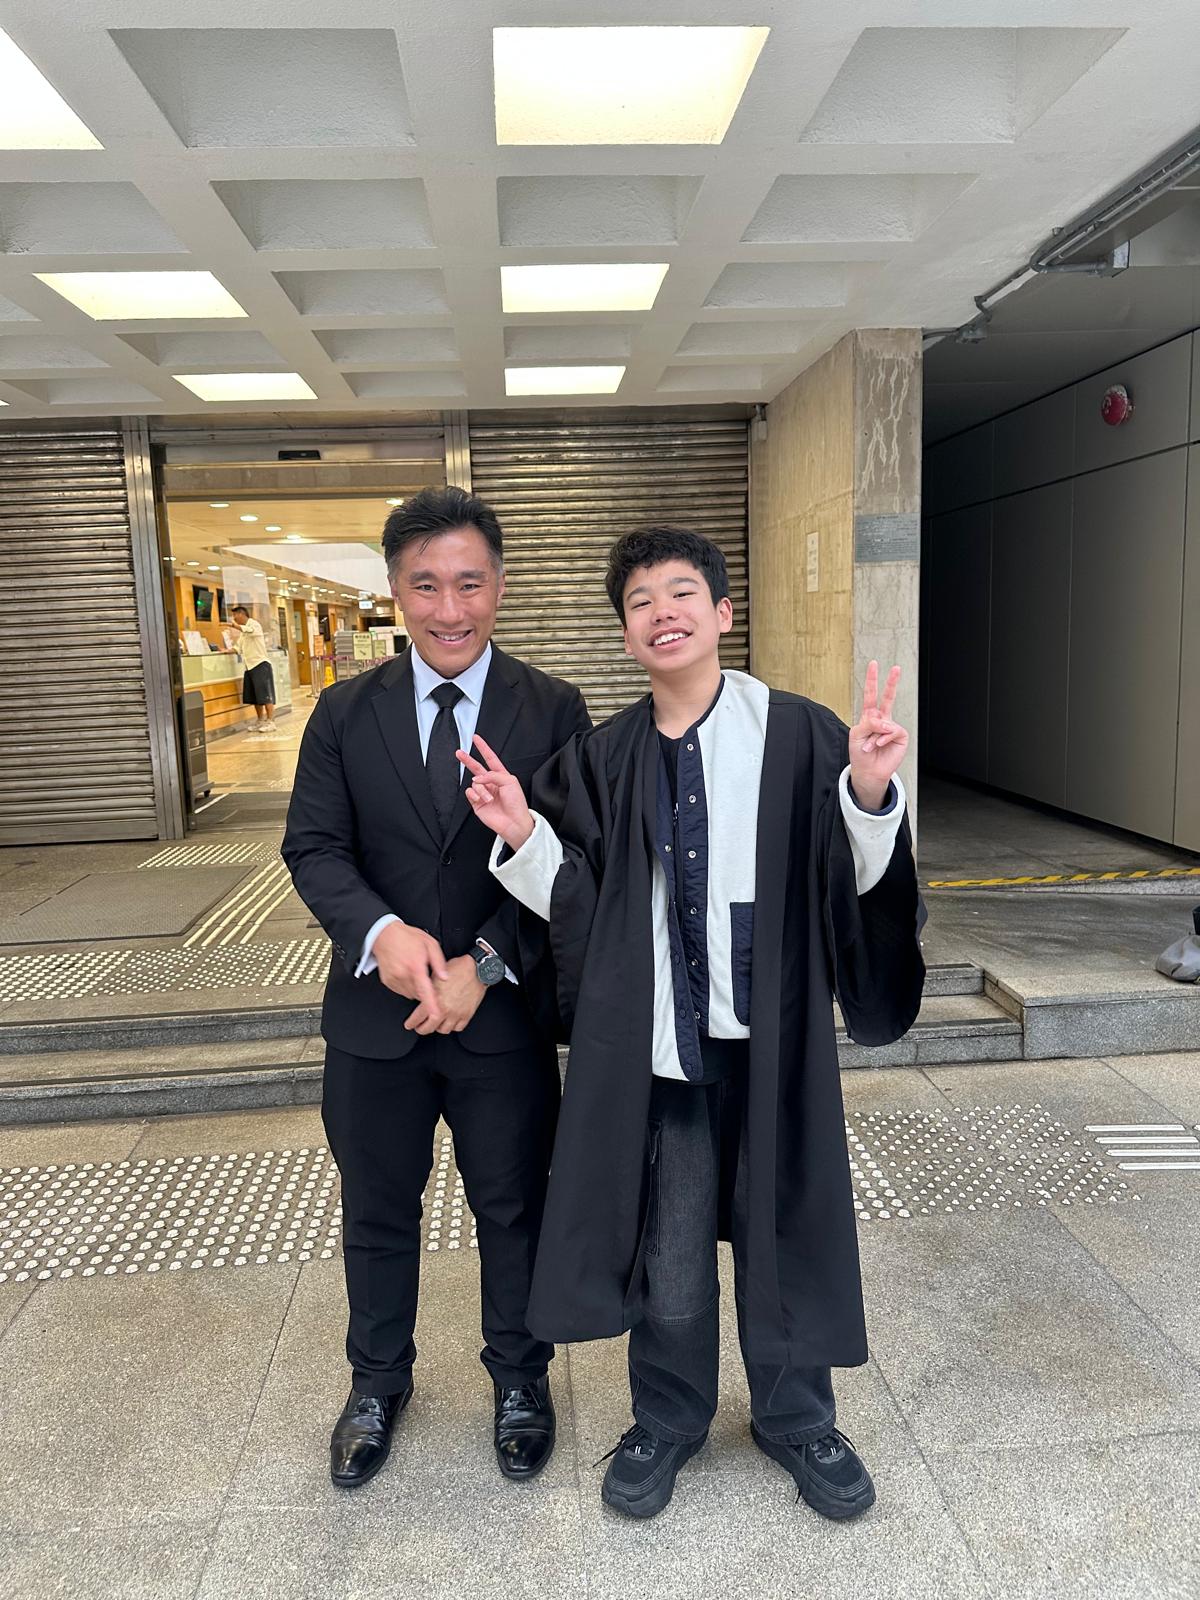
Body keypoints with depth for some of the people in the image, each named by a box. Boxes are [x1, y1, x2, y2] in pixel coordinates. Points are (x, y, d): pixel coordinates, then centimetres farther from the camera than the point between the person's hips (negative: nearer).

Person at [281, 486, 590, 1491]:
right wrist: (381, 932, -23)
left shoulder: (554, 712, -6)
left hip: (506, 1014, -1)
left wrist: (484, 963, -19)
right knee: (377, 1215, 20)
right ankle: (379, 1384, 46)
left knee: (514, 1210, 17)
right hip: (374, 1017, 2)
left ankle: (520, 1379, 43)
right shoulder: (345, 713, 0)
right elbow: (313, 845, -4)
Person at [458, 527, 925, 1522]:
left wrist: (869, 792, -27)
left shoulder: (798, 733, -5)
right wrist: (525, 838, -14)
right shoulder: (603, 760, 2)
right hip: (655, 1045, 1)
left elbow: (859, 877, -9)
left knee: (784, 1232, 17)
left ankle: (797, 1419, 45)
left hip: (772, 1038, -1)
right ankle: (669, 1420, 43)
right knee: (667, 1251, 15)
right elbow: (578, 905, 3)